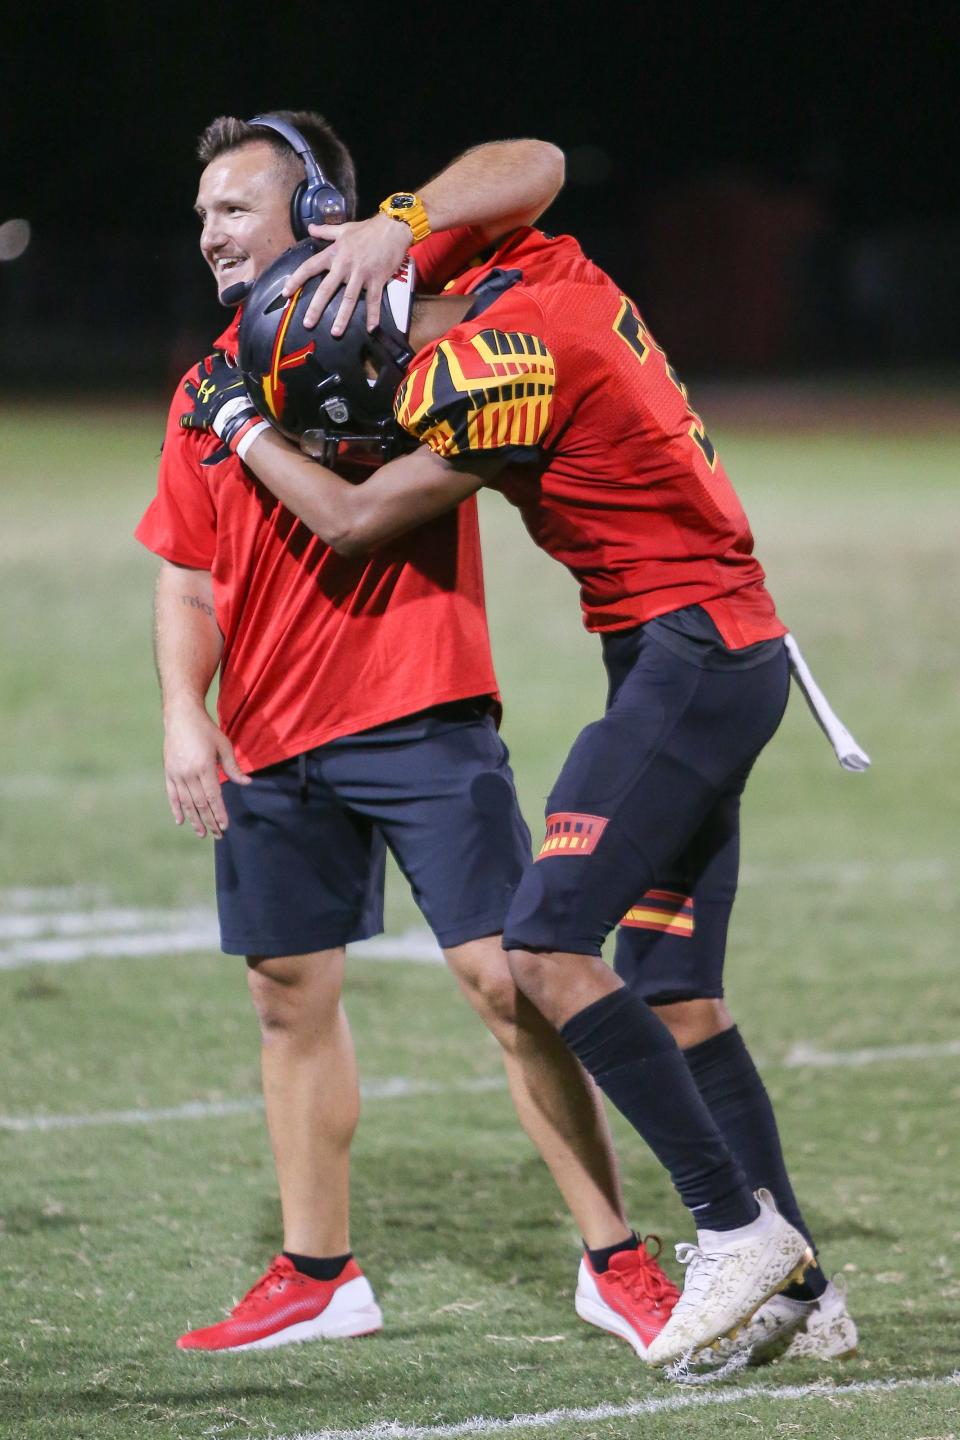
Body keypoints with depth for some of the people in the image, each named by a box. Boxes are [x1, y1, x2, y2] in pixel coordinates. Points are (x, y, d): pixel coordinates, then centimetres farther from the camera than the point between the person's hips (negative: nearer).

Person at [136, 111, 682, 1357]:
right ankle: (317, 1275, 23)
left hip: (418, 714, -6)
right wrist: (183, 712, 3)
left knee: (509, 978, -9)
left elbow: (533, 170, -13)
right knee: (291, 996, 11)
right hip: (268, 742, 6)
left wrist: (399, 227, -27)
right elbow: (188, 576, 17)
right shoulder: (207, 391, 11)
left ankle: (614, 1260, -2)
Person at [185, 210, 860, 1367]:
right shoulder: (546, 273, 4)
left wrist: (242, 422, 4)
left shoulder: (504, 362, -20)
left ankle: (735, 1222, -11)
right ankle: (798, 1291, 9)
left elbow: (354, 522, -11)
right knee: (676, 995, 8)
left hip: (688, 654, -10)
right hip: (729, 653, 10)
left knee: (548, 948, -14)